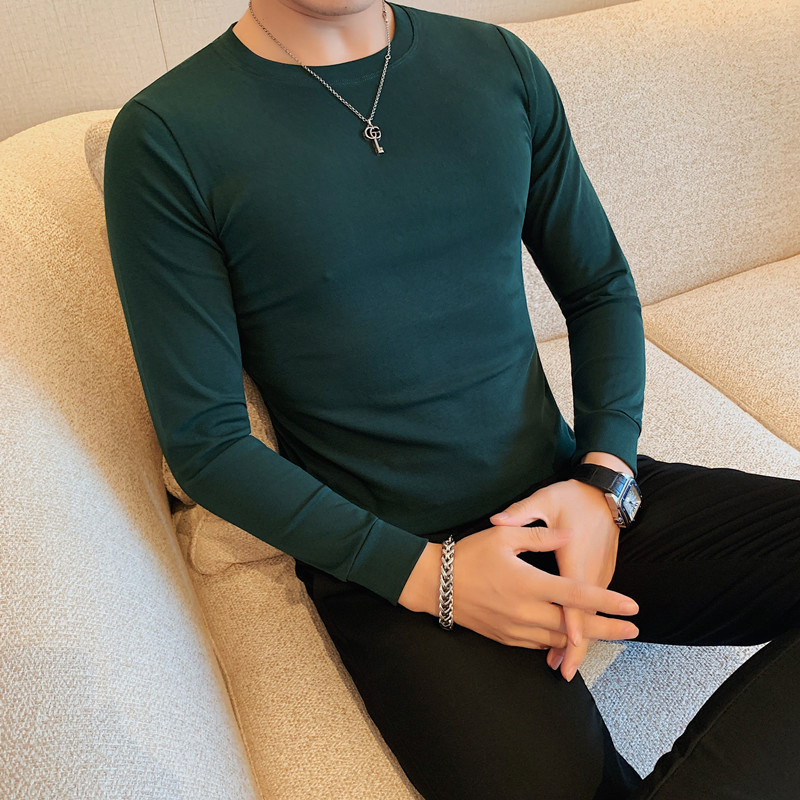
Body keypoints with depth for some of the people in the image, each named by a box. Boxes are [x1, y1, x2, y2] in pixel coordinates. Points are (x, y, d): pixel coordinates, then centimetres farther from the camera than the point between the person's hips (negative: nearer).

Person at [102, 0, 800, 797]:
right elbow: (204, 441, -7)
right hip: (388, 565, -4)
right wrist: (426, 575, -14)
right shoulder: (165, 138, -6)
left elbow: (601, 289, 11)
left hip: (564, 497, 5)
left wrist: (604, 482, -6)